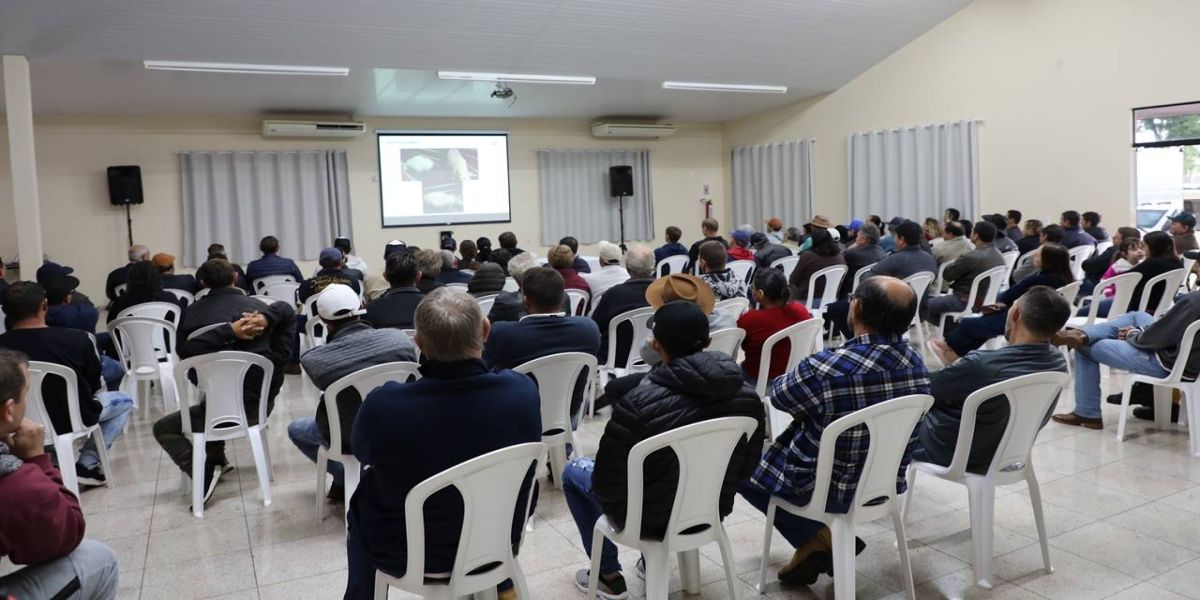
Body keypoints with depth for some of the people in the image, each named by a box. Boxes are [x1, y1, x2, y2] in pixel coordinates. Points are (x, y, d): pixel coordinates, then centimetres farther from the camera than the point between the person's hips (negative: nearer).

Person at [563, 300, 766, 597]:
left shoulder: (639, 403, -30)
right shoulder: (748, 397, -14)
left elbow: (607, 483, -20)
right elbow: (744, 469, 0)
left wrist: (609, 498, 3)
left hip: (650, 518, -5)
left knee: (573, 470, 22)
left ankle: (609, 576, 28)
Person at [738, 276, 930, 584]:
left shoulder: (826, 368, -31)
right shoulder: (916, 362, -10)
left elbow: (779, 395, -9)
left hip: (828, 488, -6)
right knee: (780, 445, 28)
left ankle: (818, 540, 11)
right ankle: (826, 541, 23)